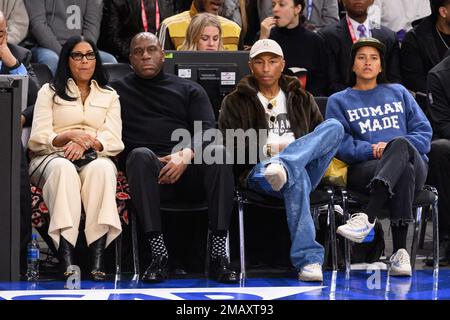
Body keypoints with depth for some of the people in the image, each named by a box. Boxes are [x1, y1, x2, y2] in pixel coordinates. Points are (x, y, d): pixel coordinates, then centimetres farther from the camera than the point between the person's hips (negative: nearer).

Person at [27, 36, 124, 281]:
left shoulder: (109, 96, 23)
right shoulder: (49, 92, 19)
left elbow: (114, 141, 7)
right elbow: (38, 138, 4)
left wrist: (88, 143, -14)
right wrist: (70, 136, -15)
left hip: (95, 158, 1)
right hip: (53, 158, -1)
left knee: (100, 168, -37)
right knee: (63, 168, -39)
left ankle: (98, 256, -48)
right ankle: (66, 258, -52)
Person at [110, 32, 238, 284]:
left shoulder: (189, 90, 24)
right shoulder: (118, 91, 24)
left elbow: (207, 131, 7)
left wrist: (187, 154, -14)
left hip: (191, 170, 1)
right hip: (150, 172, -1)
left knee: (219, 152, -32)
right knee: (141, 155, -36)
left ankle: (219, 255, -35)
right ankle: (159, 256, -40)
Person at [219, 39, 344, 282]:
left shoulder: (302, 99, 28)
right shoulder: (235, 102, 18)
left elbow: (323, 138, 20)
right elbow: (230, 147, 4)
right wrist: (271, 149, -7)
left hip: (306, 171, 3)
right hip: (257, 171, -3)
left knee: (334, 126, -25)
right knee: (295, 173, -42)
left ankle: (281, 166, -48)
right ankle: (308, 259, -51)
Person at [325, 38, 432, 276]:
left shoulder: (398, 93, 26)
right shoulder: (339, 101, 21)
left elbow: (424, 133, 13)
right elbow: (340, 144, 4)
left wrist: (391, 148, -6)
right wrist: (371, 150, -14)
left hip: (414, 162, 1)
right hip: (363, 168, -1)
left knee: (400, 144, -38)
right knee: (404, 172, -39)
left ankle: (367, 218, -55)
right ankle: (399, 252, -51)